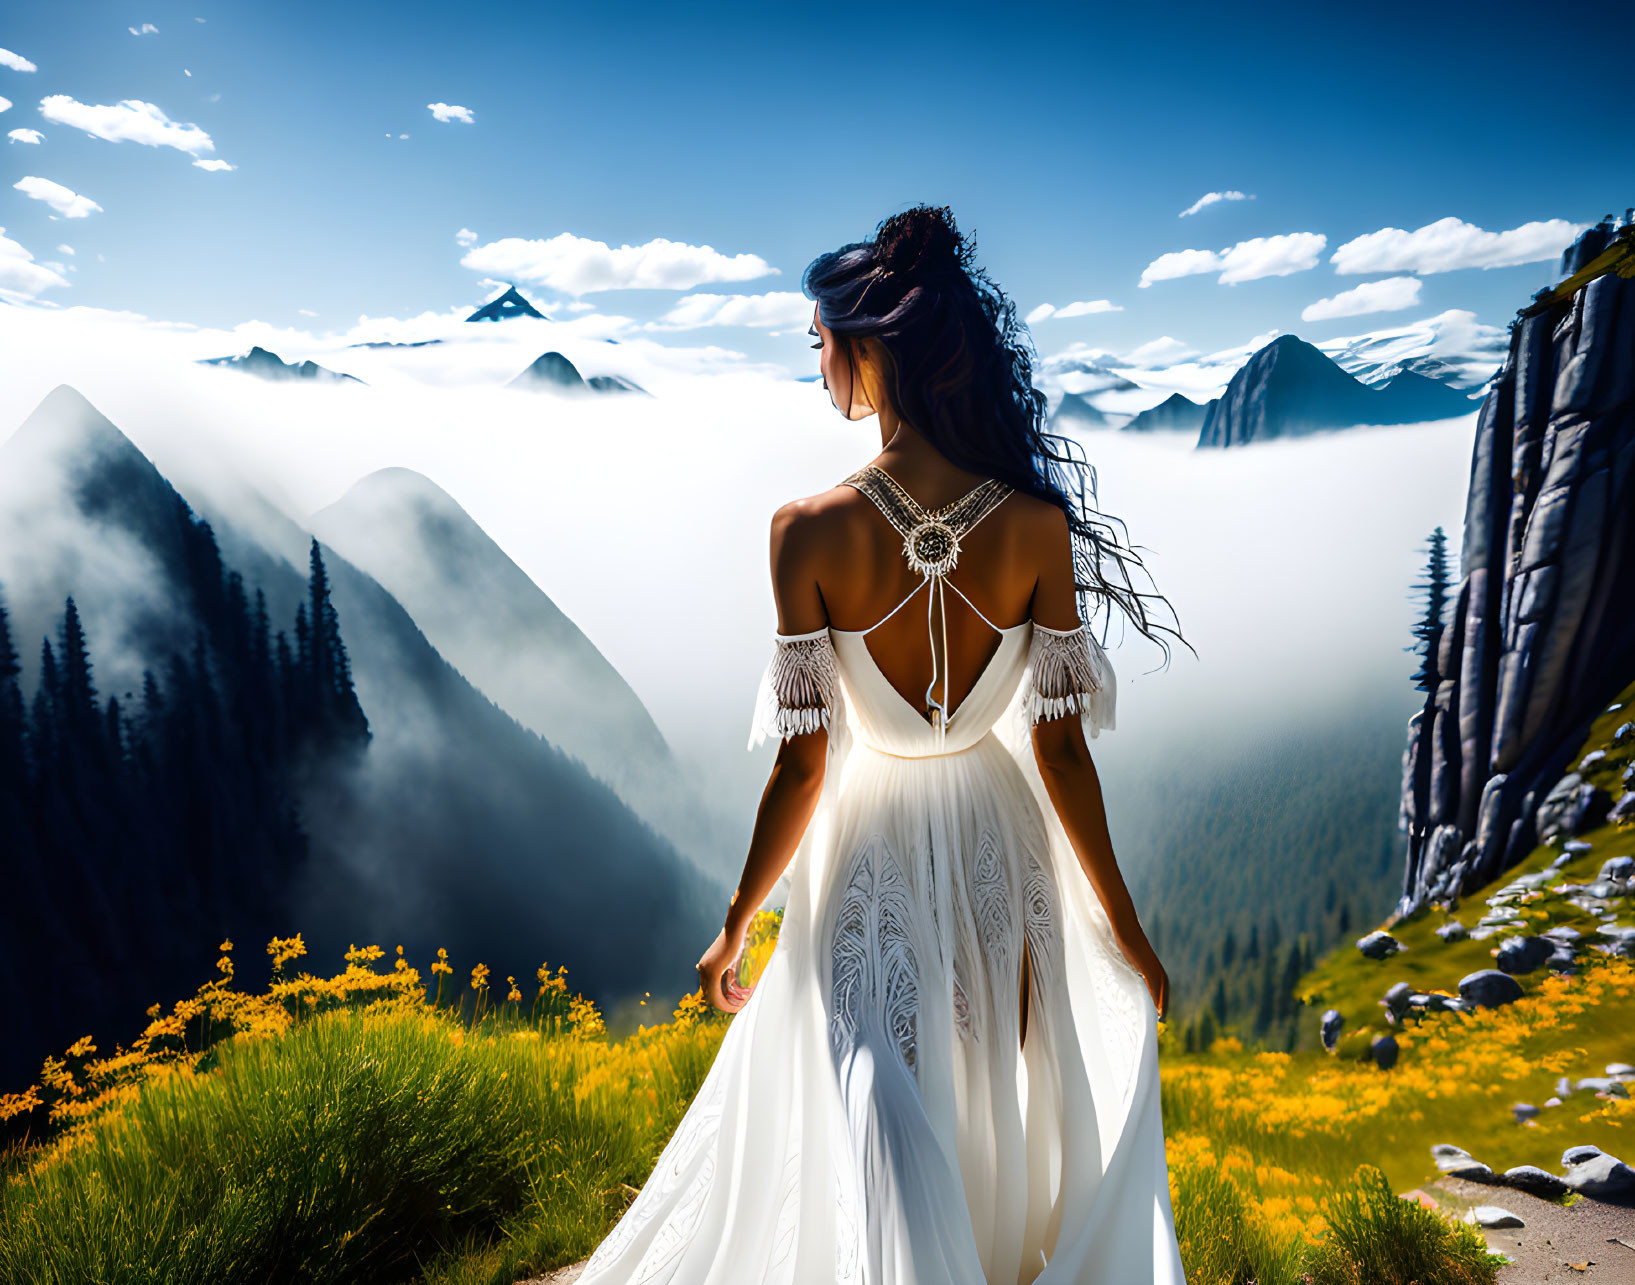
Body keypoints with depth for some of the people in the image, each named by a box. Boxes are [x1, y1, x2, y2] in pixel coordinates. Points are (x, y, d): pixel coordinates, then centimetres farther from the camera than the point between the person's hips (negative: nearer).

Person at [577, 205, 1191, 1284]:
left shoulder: (811, 534, -20)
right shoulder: (1037, 526, -14)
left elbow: (802, 766, -16)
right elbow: (1062, 750, -10)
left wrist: (735, 928, -1)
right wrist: (1126, 928, 3)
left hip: (871, 853, -2)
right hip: (1003, 850, 3)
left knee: (879, 1140, 18)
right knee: (1015, 1111, 26)